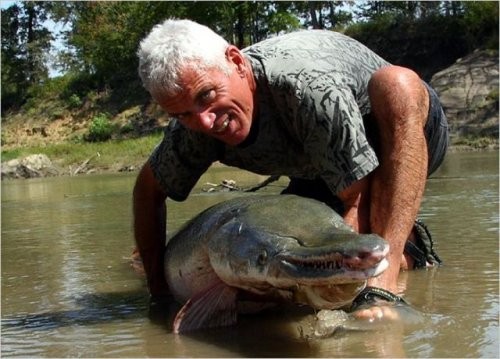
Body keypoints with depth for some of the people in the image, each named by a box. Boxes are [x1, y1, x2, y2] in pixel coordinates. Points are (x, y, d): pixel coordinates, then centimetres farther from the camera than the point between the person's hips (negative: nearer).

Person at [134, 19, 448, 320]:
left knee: (395, 83, -39)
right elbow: (149, 188, -4)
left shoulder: (311, 87, -41)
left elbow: (358, 204, -37)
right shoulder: (196, 128, -22)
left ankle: (385, 281, -41)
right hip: (322, 173, 6)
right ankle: (399, 245, 11)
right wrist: (159, 288, -7)